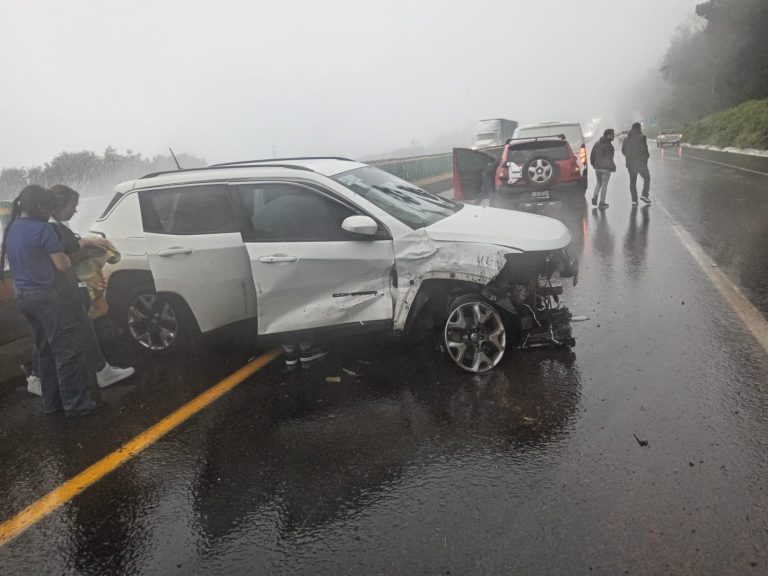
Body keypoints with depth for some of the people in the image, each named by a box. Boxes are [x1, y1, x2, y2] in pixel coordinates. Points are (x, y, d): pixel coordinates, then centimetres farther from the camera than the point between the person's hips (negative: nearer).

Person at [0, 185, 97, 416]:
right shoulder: (42, 228, -15)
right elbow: (63, 265, -13)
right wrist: (66, 257, 8)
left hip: (25, 295, 9)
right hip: (50, 295, -9)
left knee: (46, 350, 16)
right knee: (68, 350, -1)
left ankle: (51, 402, 23)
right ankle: (76, 403, 3)